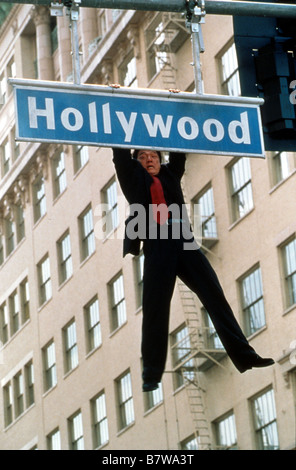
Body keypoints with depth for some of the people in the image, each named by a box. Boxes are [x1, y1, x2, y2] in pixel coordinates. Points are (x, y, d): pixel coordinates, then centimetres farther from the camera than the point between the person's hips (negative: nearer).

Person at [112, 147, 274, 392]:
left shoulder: (171, 174, 23)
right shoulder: (134, 178, 15)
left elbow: (179, 153, 19)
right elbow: (121, 155, 7)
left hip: (184, 243, 3)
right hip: (156, 246, -3)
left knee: (215, 296, -4)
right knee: (155, 308, -6)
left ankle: (244, 356, -5)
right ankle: (152, 375, -3)